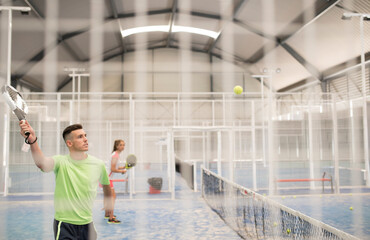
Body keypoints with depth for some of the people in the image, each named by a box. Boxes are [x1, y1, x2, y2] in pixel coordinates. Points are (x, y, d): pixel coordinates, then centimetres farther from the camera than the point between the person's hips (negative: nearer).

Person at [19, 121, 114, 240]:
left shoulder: (98, 164, -2)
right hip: (64, 224, -3)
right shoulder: (61, 162, -12)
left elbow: (106, 184, 16)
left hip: (87, 223, 3)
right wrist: (32, 140, -50)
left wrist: (109, 201, 28)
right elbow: (42, 164, -34)